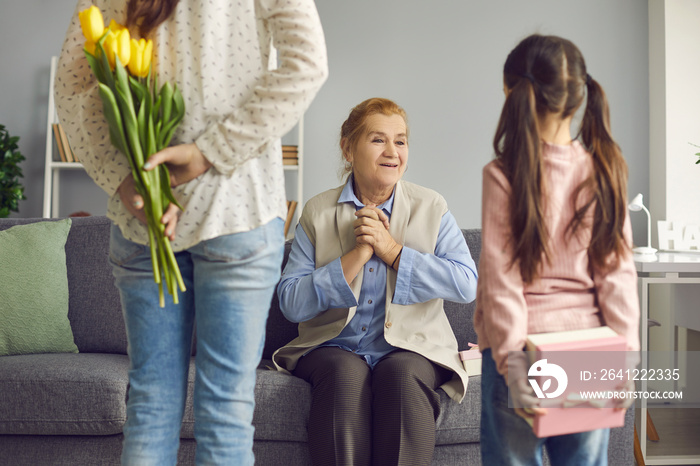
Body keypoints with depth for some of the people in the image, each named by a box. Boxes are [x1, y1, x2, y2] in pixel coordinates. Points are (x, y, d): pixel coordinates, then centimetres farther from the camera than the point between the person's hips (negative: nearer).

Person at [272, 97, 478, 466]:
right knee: (345, 374, -31)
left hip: (411, 346, 0)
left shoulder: (431, 208, 6)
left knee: (401, 374, -31)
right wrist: (357, 256, -13)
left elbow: (466, 285, -8)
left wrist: (393, 251, -13)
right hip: (335, 347, 0)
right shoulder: (318, 212, 5)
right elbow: (290, 303, -5)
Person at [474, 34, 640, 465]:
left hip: (522, 347, -3)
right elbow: (618, 272, -2)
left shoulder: (504, 175, -10)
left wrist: (511, 361, -9)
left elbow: (501, 277, -12)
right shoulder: (605, 172, -1)